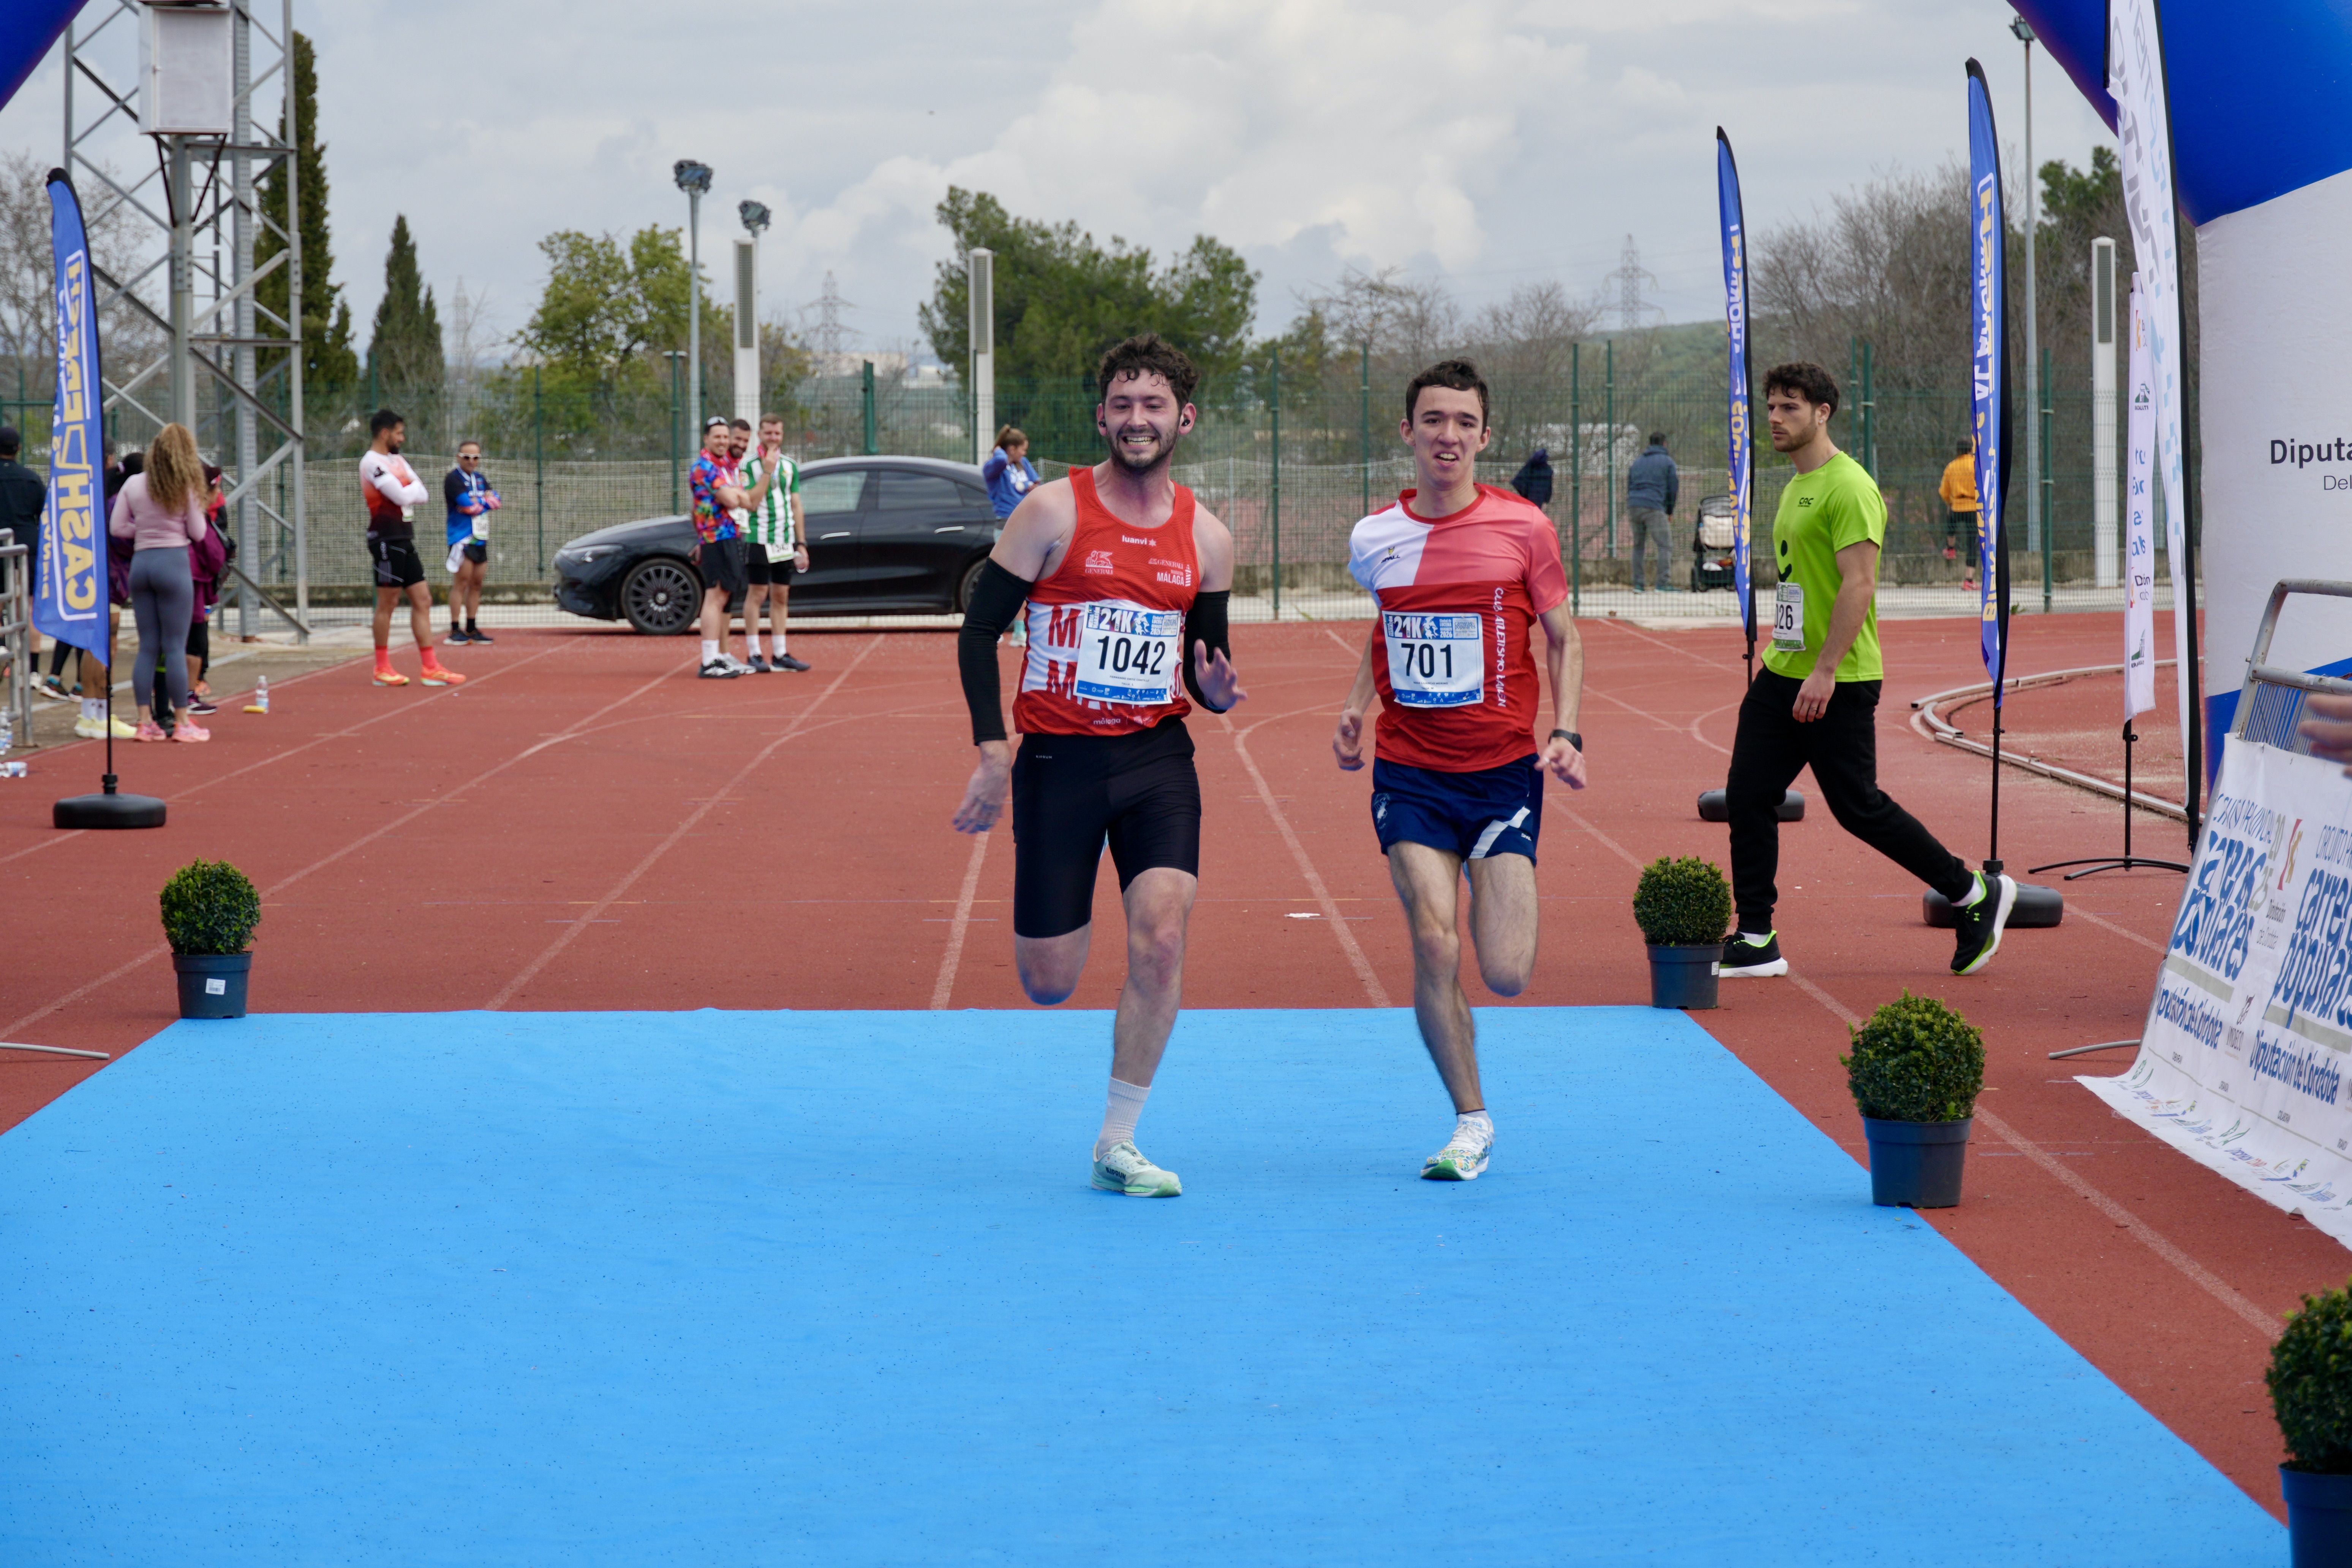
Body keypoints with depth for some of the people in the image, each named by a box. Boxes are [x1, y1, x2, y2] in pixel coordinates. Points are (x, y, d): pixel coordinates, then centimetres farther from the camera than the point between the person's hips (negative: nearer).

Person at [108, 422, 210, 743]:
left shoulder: (134, 484, 5)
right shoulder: (186, 487, -5)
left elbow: (116, 527, 5)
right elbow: (198, 533, -2)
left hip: (140, 561, 4)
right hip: (174, 562, -4)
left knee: (147, 646, 8)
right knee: (175, 646, -1)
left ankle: (145, 722, 6)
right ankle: (182, 722, 2)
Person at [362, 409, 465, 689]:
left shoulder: (397, 461, 16)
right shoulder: (372, 463, -13)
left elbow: (421, 495, 9)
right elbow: (402, 496, -20)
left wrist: (407, 492, -9)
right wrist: (414, 487, 0)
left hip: (405, 542, 9)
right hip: (387, 540, -9)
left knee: (422, 601, 6)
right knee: (387, 603, -2)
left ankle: (431, 668, 5)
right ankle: (382, 668, 7)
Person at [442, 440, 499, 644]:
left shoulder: (481, 479, 18)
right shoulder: (453, 479, -6)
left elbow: (495, 501, 5)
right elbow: (468, 505, -17)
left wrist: (478, 503, -10)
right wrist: (486, 501, -3)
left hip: (481, 539, 7)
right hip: (462, 539, -7)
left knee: (476, 584, 8)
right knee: (461, 582, -11)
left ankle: (472, 628, 12)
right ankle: (455, 630, -13)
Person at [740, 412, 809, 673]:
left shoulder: (790, 466, 12)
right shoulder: (749, 465, -5)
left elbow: (796, 507, 14)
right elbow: (750, 503, -16)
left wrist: (801, 544, 10)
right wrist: (767, 471, -19)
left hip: (785, 541, 5)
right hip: (758, 540, -5)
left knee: (780, 596, 8)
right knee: (757, 594, -5)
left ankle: (780, 655, 12)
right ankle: (754, 655, -2)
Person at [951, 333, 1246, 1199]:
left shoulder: (1206, 537, 6)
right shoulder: (1053, 512, -5)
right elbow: (980, 629, -3)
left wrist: (1216, 690, -9)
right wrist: (991, 752, -11)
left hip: (1158, 756, 2)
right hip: (1059, 760, -2)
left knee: (1161, 941, -16)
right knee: (1047, 984, 1)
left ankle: (1119, 1146, -3)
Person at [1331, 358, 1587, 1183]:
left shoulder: (1522, 528, -5)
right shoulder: (1375, 537, 2)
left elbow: (1564, 640, 4)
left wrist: (1566, 734, -9)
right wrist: (1356, 705, 7)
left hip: (1503, 768, -1)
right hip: (1409, 773, 1)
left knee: (1507, 975, -6)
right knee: (1434, 947, -14)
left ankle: (1501, 901, 33)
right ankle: (1471, 1121, 3)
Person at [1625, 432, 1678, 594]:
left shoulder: (1637, 462, 20)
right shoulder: (1667, 462, 6)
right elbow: (1672, 489, 4)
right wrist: (1670, 512, 14)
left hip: (1634, 507, 5)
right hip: (1655, 508, -5)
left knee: (1638, 546, 14)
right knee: (1665, 547, -4)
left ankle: (1637, 585, 8)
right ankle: (1661, 585, -15)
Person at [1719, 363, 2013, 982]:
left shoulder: (1848, 487, -15)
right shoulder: (1796, 488, 15)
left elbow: (1858, 586, -21)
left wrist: (1824, 670, -25)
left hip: (1837, 684, -9)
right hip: (1782, 675, 9)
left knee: (1859, 807, -2)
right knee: (1747, 798, 2)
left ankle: (1975, 894, 13)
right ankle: (1756, 941, 7)